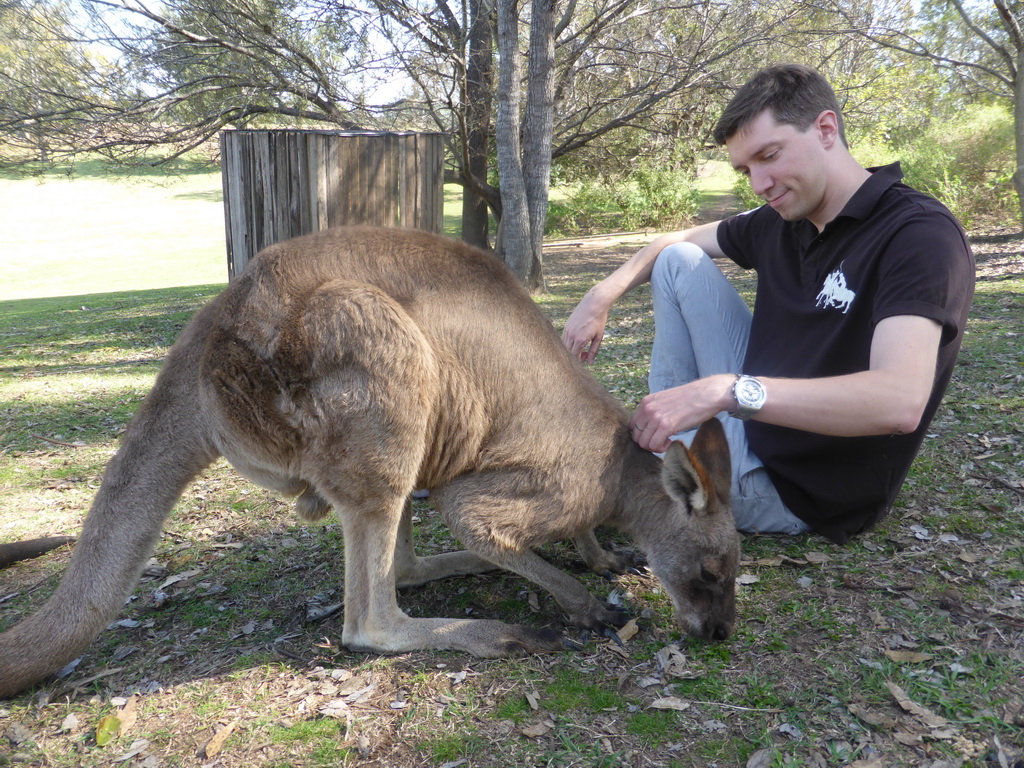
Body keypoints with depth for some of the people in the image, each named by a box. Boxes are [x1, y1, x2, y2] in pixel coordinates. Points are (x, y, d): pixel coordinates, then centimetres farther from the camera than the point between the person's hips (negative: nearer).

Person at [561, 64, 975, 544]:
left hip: (797, 489, -8)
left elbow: (900, 401, -38)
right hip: (758, 412, 8)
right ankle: (671, 434, 0)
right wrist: (601, 297, -2)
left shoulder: (919, 233, -23)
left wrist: (726, 391, -44)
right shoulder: (778, 222, 0)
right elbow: (674, 241, 16)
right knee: (678, 261, 4)